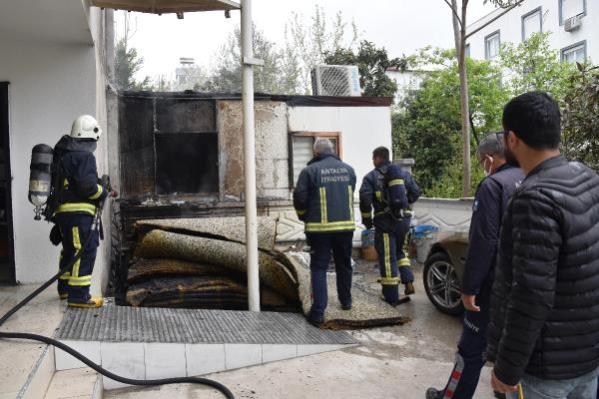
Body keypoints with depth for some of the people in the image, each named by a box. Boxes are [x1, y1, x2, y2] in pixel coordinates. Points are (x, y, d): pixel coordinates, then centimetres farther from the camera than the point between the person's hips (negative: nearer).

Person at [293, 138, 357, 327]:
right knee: (344, 265, 19)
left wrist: (304, 217, 10)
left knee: (319, 268, 2)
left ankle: (318, 311, -3)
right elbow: (351, 195, 14)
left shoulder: (310, 171, -7)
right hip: (346, 225, 4)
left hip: (320, 227, -4)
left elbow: (299, 198, -8)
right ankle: (346, 301, 34)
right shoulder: (348, 169, 7)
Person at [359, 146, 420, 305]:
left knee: (387, 257, 2)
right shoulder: (404, 173, 10)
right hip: (404, 219, 5)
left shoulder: (371, 177, -4)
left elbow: (365, 198, -16)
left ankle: (391, 296, 6)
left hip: (385, 221, -5)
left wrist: (366, 218, -3)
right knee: (401, 251, 25)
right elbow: (415, 192, 10)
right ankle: (408, 282, 13)